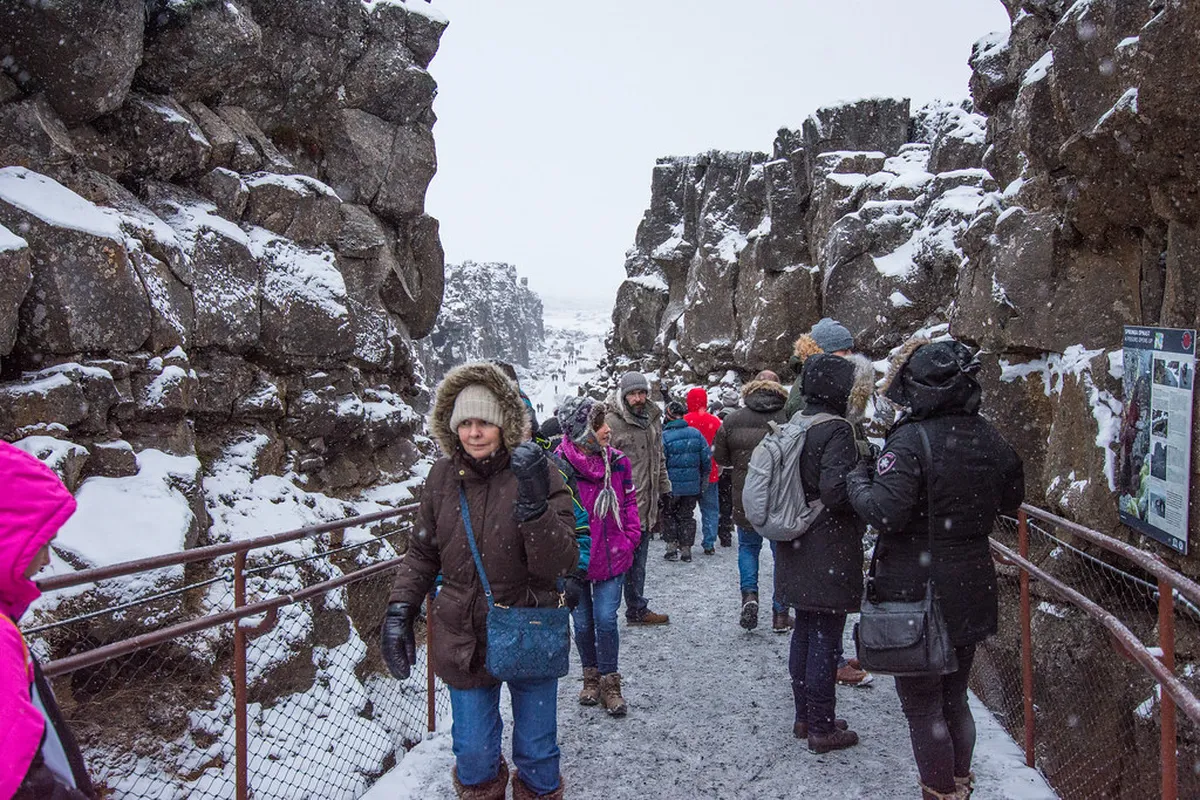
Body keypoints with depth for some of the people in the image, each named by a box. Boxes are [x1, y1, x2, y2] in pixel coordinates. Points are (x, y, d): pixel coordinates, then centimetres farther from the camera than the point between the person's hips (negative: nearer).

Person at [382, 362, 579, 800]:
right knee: (473, 759, 17)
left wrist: (536, 504, -37)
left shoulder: (538, 476, -16)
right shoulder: (443, 475, -5)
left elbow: (559, 566, -23)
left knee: (537, 758, 16)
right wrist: (399, 610, -2)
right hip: (463, 641, 2)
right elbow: (422, 553, 7)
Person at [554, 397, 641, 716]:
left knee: (606, 620, -2)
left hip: (612, 557, 2)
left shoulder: (617, 462, -3)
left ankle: (609, 682, 18)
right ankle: (591, 675, 37)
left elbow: (628, 503, 8)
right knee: (583, 623, 13)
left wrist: (630, 539, 0)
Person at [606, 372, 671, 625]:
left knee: (638, 561, 17)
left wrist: (665, 490, 20)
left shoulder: (653, 418, 12)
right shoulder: (611, 422, -13)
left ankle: (637, 610, 28)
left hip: (645, 503, 7)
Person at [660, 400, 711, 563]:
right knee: (687, 516, 16)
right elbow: (707, 459, 3)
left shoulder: (664, 437, -15)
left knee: (668, 515, 15)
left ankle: (672, 548, 11)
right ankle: (686, 550, 18)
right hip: (692, 486, 4)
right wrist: (703, 480, 15)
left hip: (671, 486, -3)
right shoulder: (696, 433, -1)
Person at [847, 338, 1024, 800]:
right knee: (955, 699, 23)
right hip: (972, 593, 7)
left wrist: (858, 480, -11)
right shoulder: (987, 438, 0)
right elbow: (1011, 500, 15)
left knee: (921, 705, 8)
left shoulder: (911, 440, -21)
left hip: (917, 593, -7)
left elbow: (886, 512, -28)